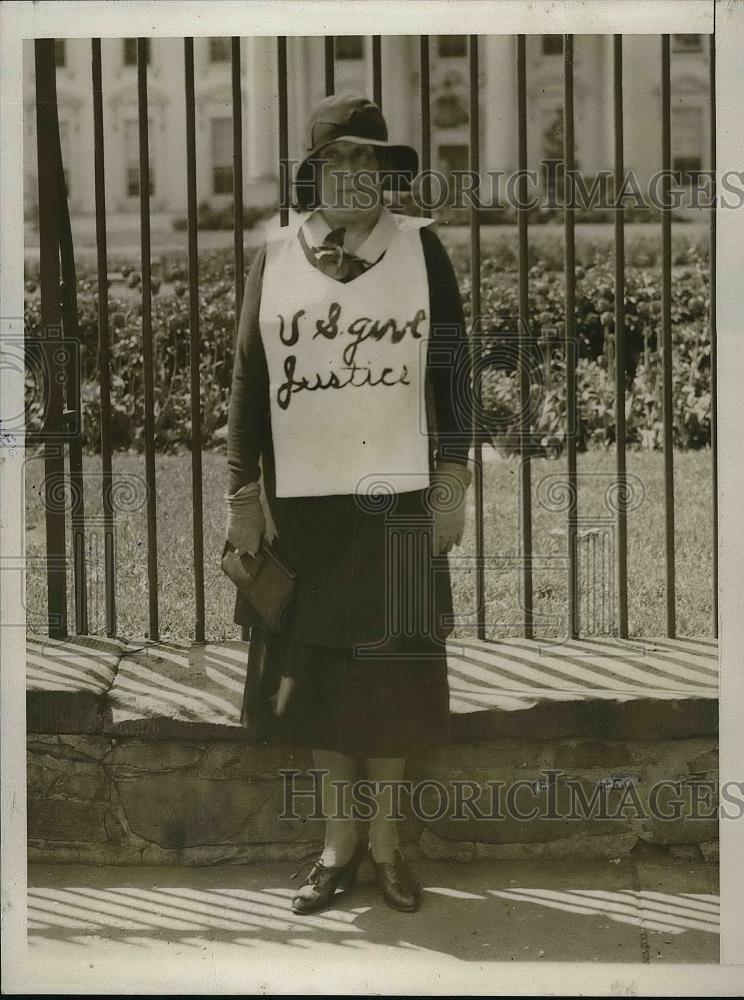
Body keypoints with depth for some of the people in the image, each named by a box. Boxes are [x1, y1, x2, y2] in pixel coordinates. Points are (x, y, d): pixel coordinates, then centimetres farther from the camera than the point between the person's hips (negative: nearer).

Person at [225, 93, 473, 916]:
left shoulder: (420, 247, 0)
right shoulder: (274, 258, 3)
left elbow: (452, 370, 2)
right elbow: (248, 380, 4)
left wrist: (452, 481, -2)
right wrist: (243, 493, 0)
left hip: (397, 495, -1)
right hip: (302, 498, 1)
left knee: (392, 669, 4)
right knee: (314, 669, 6)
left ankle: (386, 839, 18)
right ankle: (339, 840, 20)